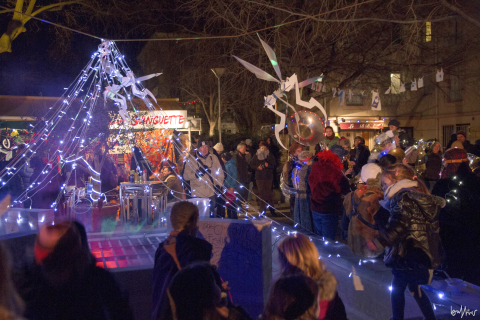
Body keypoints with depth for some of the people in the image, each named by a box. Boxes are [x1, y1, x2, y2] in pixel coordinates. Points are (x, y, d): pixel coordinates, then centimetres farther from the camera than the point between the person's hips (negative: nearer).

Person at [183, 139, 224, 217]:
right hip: (197, 194, -2)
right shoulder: (192, 159, -1)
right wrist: (197, 173, -18)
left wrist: (220, 185, 3)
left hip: (211, 193, 2)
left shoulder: (213, 157, 6)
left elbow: (220, 174, 13)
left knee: (211, 215, 12)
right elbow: (186, 175, -3)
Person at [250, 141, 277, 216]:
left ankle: (271, 209, 8)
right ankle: (262, 209, 11)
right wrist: (257, 167, -10)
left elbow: (273, 165, 4)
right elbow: (251, 165, 9)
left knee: (269, 193, -2)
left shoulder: (270, 155, 5)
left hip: (268, 177, -1)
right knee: (261, 193, 2)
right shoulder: (256, 155, 7)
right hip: (259, 177, 1)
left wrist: (268, 165, -16)